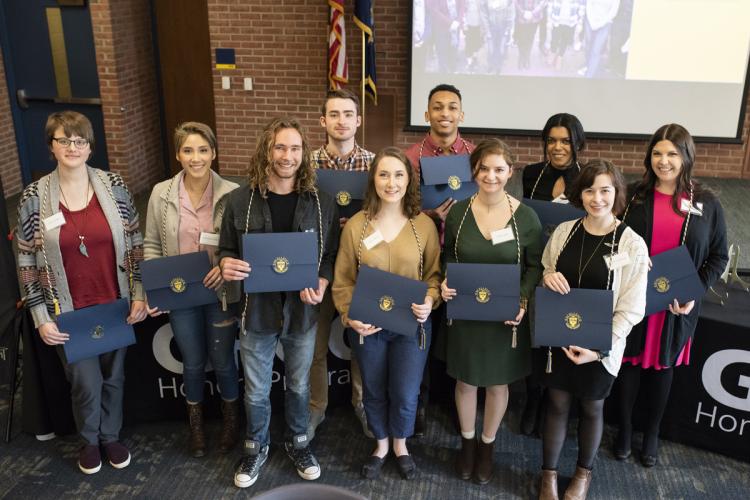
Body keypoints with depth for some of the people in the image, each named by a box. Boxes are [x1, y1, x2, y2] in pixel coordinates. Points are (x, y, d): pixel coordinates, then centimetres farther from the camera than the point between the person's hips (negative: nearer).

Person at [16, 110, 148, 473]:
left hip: (116, 305, 2)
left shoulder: (113, 186, -5)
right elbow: (26, 261, -3)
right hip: (69, 312, -1)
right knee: (86, 383, 8)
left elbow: (134, 243, 1)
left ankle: (111, 436, 42)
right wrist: (41, 317, -5)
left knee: (113, 377, 17)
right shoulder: (34, 197, -8)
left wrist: (139, 295, -2)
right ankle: (89, 441, 37)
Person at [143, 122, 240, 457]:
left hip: (220, 292, -2)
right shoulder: (162, 193, -5)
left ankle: (230, 419, 40)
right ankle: (196, 423, 42)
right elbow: (151, 244, 3)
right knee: (193, 363, 17)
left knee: (222, 360, 13)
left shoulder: (231, 194, -13)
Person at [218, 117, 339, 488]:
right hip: (257, 309, 0)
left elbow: (331, 256, 1)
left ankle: (297, 442, 45)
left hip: (302, 311, 1)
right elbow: (226, 251, 2)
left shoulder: (321, 203, -6)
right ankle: (256, 447, 40)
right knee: (256, 391, 15)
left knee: (299, 385, 20)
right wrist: (226, 265, -21)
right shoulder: (241, 200, -8)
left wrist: (321, 285, -18)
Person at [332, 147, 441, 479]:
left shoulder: (424, 225, -5)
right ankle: (381, 445, 43)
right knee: (374, 392, 17)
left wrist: (430, 300, -17)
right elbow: (343, 280, -3)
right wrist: (350, 316, -16)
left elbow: (435, 274, 2)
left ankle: (400, 445, 38)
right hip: (367, 326, 0)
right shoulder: (355, 225, -7)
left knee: (405, 395, 7)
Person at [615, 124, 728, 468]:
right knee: (630, 363, 12)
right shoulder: (632, 196, -4)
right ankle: (625, 428, 32)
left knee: (662, 367, 15)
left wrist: (695, 293, -10)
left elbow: (718, 256, 3)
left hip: (678, 305, 1)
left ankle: (652, 434, 35)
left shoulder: (707, 204, -2)